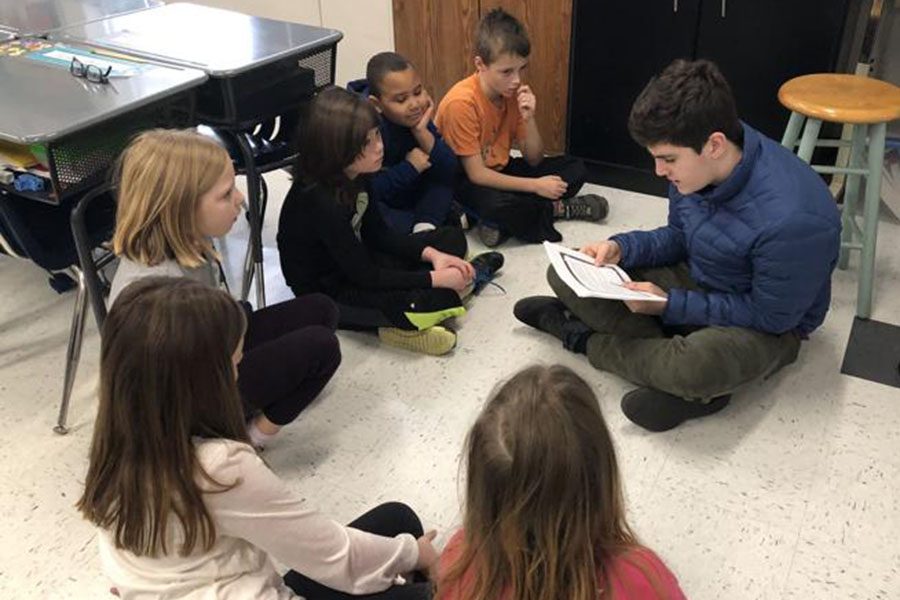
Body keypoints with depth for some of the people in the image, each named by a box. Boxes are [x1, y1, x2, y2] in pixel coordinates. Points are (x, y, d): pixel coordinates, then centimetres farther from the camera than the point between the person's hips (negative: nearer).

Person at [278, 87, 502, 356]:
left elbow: (378, 234, 4)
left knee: (453, 238, 9)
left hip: (354, 260, 9)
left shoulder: (353, 176, -7)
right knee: (427, 300, -31)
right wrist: (435, 278, -23)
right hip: (328, 289, -8)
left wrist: (432, 255, -9)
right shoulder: (320, 202, -31)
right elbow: (364, 276, -26)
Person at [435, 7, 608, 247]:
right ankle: (555, 209, -9)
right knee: (496, 203, -40)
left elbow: (534, 160, -3)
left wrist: (529, 119, -21)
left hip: (500, 171, 7)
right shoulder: (461, 102, -25)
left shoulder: (514, 92, -5)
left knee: (575, 168, -3)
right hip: (464, 181, -7)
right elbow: (476, 174, -26)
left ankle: (502, 225, -17)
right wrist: (535, 186, -25)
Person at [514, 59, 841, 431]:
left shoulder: (790, 218, -34)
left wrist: (670, 305, -22)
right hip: (695, 281, 7)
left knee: (696, 367, -41)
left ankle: (585, 337, -11)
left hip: (764, 326, -7)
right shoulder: (697, 163, -13)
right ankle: (691, 381, -15)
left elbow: (771, 316, -22)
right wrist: (622, 247, -13)